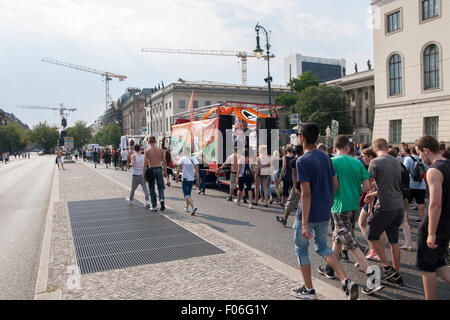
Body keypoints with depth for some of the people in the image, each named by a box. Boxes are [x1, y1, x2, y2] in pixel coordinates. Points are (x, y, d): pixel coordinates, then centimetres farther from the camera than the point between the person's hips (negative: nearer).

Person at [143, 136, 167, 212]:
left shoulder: (147, 150, -5)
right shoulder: (160, 150, 2)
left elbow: (145, 163, -7)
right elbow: (164, 162, 3)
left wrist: (144, 174, -2)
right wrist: (165, 171, 11)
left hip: (151, 169, -2)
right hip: (159, 169, 2)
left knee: (152, 188, 9)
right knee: (161, 187, 13)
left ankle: (154, 206, 13)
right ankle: (161, 199, -14)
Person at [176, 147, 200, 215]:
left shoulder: (182, 159, -7)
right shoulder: (194, 159, 2)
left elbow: (178, 169, -7)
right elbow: (197, 171, -1)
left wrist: (176, 177, 7)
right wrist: (198, 181, 1)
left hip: (185, 179, -5)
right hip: (192, 179, 5)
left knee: (187, 195, -7)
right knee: (188, 194, 21)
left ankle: (193, 207, -28)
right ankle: (187, 208, 31)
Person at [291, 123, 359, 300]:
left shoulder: (302, 161, -18)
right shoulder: (326, 157, 5)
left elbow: (306, 193, -23)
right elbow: (335, 185, 9)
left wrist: (304, 224, -23)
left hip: (308, 214, -7)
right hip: (324, 213, 7)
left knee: (301, 249, 12)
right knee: (322, 247, 22)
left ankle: (308, 290, 23)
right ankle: (346, 281, 7)